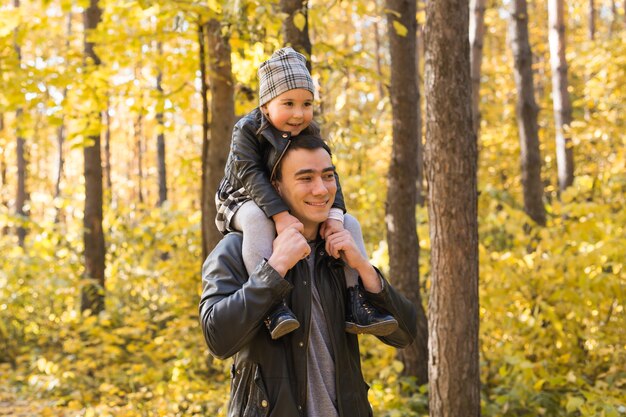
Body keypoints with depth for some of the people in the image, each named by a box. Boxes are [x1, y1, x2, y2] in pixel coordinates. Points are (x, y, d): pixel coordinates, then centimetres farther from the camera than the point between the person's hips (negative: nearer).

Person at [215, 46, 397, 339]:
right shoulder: (247, 129, -16)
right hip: (246, 203, -5)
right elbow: (250, 174, -26)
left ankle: (354, 306, -13)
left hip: (296, 208, 6)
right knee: (257, 218, -41)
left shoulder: (310, 134, 0)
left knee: (350, 224, -9)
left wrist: (334, 214, -25)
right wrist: (280, 215, -38)